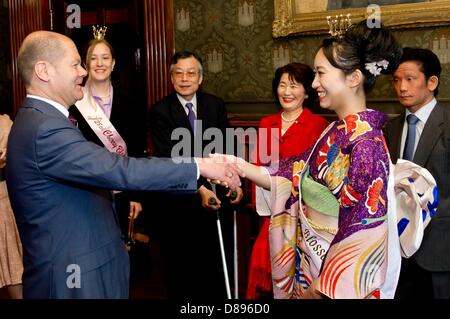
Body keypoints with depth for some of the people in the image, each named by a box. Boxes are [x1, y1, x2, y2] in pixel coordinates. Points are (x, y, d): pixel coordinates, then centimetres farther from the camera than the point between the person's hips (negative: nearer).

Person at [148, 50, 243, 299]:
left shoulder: (216, 105, 3)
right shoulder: (160, 111, -8)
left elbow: (226, 148, 1)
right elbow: (169, 158, -17)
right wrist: (199, 189, -26)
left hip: (214, 195, 3)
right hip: (177, 200, -2)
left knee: (213, 262, 11)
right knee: (178, 265, 12)